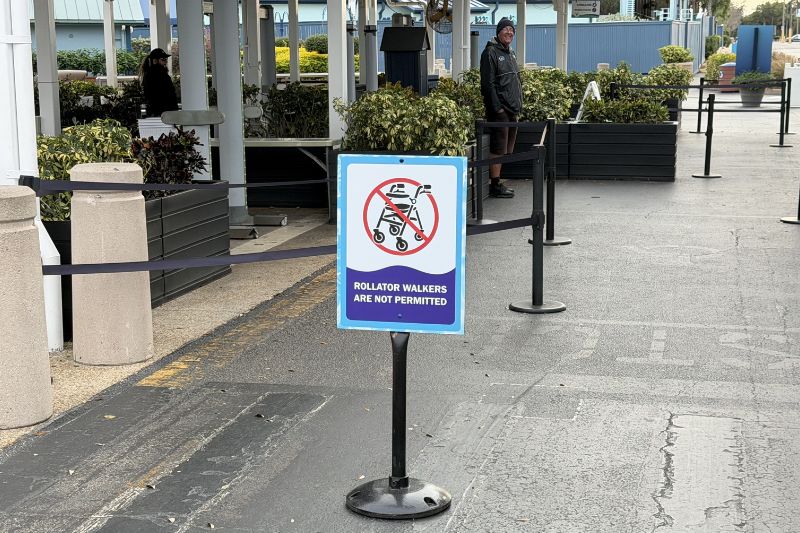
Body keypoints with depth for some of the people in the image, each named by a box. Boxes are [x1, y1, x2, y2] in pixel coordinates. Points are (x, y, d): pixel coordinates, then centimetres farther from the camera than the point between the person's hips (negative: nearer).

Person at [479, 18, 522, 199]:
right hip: (499, 109, -9)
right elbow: (488, 83, -15)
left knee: (506, 150, 12)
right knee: (498, 149, -8)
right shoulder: (491, 52, -9)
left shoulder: (510, 54, 20)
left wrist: (518, 107, 18)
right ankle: (495, 186, -4)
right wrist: (497, 107, -19)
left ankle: (497, 183, 19)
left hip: (512, 110, 9)